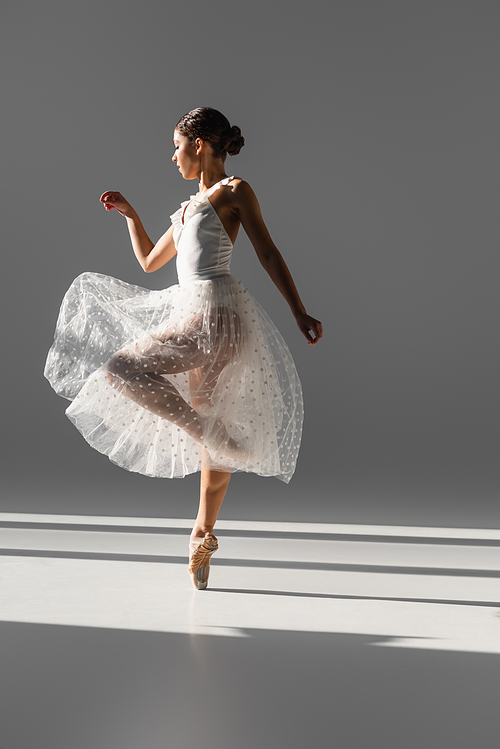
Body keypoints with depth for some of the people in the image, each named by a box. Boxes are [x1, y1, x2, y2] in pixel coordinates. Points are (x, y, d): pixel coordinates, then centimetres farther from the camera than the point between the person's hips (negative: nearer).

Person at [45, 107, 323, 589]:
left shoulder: (234, 191, 1)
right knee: (205, 424, 10)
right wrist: (129, 214, 28)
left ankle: (218, 440, -18)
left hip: (217, 313, -8)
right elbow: (150, 261, 32)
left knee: (123, 366, -19)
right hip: (192, 313, 8)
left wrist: (299, 313, -10)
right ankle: (204, 533, 18)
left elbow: (268, 254, -5)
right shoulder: (192, 206, 24)